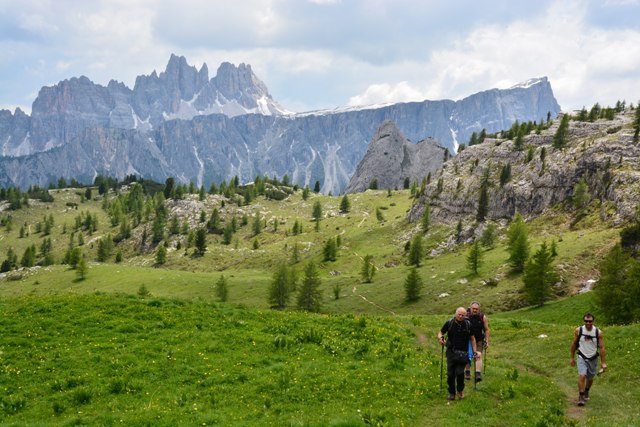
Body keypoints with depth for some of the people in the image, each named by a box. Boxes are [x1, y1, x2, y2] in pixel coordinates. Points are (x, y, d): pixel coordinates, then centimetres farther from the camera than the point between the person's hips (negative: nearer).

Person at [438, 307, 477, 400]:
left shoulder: (468, 324, 1)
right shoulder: (449, 323, -1)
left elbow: (472, 339, 8)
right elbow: (441, 332, 10)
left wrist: (474, 351, 4)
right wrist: (440, 337, -13)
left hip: (462, 352, -1)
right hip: (451, 351, 1)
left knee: (460, 372, -13)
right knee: (450, 374, -2)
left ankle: (460, 391, 12)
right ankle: (451, 393, 16)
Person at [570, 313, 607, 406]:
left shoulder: (598, 332, -11)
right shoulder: (578, 331, -10)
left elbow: (601, 348, -7)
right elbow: (574, 344, 3)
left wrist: (603, 362, -7)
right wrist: (572, 358, 8)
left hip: (593, 358, 1)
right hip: (582, 357, -1)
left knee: (590, 378, 15)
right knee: (582, 376, -19)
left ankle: (586, 392, 42)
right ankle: (581, 396, -10)